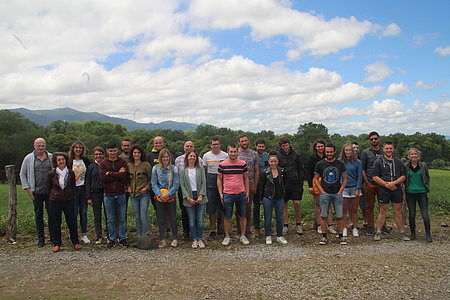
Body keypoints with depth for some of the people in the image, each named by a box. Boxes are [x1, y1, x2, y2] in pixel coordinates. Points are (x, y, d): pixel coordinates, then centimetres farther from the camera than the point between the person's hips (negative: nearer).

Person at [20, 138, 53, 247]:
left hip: (49, 192, 0)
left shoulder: (51, 157, 5)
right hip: (36, 192, 0)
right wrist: (27, 188, 0)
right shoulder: (28, 158, 3)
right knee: (38, 215, 7)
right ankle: (41, 238, 16)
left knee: (51, 214, 2)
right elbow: (22, 174, 8)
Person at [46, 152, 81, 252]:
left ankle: (75, 242, 19)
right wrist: (53, 196, 10)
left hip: (69, 200, 1)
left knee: (72, 222, 7)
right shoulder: (51, 174, -4)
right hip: (55, 202, -1)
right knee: (55, 223, 7)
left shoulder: (71, 173, 0)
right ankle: (56, 244, 20)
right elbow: (48, 187, 7)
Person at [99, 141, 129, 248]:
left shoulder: (122, 162, 2)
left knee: (122, 218, 7)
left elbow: (124, 175, -14)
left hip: (121, 194, 0)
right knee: (110, 219, 8)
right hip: (108, 195, 0)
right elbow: (102, 177, -12)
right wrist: (117, 174, -12)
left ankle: (122, 238, 18)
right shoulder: (103, 163, 3)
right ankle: (111, 239, 18)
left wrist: (110, 173, -13)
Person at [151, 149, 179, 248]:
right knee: (161, 219, 7)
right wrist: (160, 195, -14)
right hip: (159, 198, 1)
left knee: (173, 219, 3)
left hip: (171, 198, -1)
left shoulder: (174, 169, -2)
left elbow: (176, 184, -5)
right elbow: (154, 184, -2)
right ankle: (162, 240, 16)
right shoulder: (156, 168, 0)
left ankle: (175, 239, 16)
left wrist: (168, 194, -16)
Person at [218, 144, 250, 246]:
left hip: (241, 194, 2)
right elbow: (219, 179, 5)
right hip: (227, 194, -1)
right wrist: (220, 194, -1)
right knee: (227, 217, 4)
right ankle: (227, 236, 17)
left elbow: (246, 179, 11)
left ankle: (243, 236, 20)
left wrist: (247, 192, 6)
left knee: (243, 216, 7)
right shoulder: (222, 165, 0)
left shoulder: (243, 164, 3)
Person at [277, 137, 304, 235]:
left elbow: (300, 169, 9)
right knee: (284, 205, 6)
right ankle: (286, 226, 17)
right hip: (283, 183, 0)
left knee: (297, 204, -3)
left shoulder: (295, 154, 4)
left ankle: (298, 225, 13)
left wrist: (300, 182, 2)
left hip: (295, 183, 1)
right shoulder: (278, 155, 0)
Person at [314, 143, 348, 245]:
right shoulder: (320, 164, 3)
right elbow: (316, 179, 7)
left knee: (339, 216, 2)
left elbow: (344, 179, 8)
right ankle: (324, 236, 8)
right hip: (325, 194, 0)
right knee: (323, 215, 1)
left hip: (337, 193, 0)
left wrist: (340, 191, -2)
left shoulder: (340, 164, 5)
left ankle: (341, 236, 12)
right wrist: (322, 191, -3)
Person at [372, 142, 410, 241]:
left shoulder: (398, 162, 11)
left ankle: (402, 232, 16)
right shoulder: (378, 162, 2)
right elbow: (375, 177, -4)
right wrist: (387, 185, -12)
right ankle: (378, 232, 8)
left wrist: (394, 183, -11)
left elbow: (403, 176, 6)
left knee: (398, 211, 7)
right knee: (382, 211, 1)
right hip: (383, 190, -2)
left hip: (397, 190, 3)